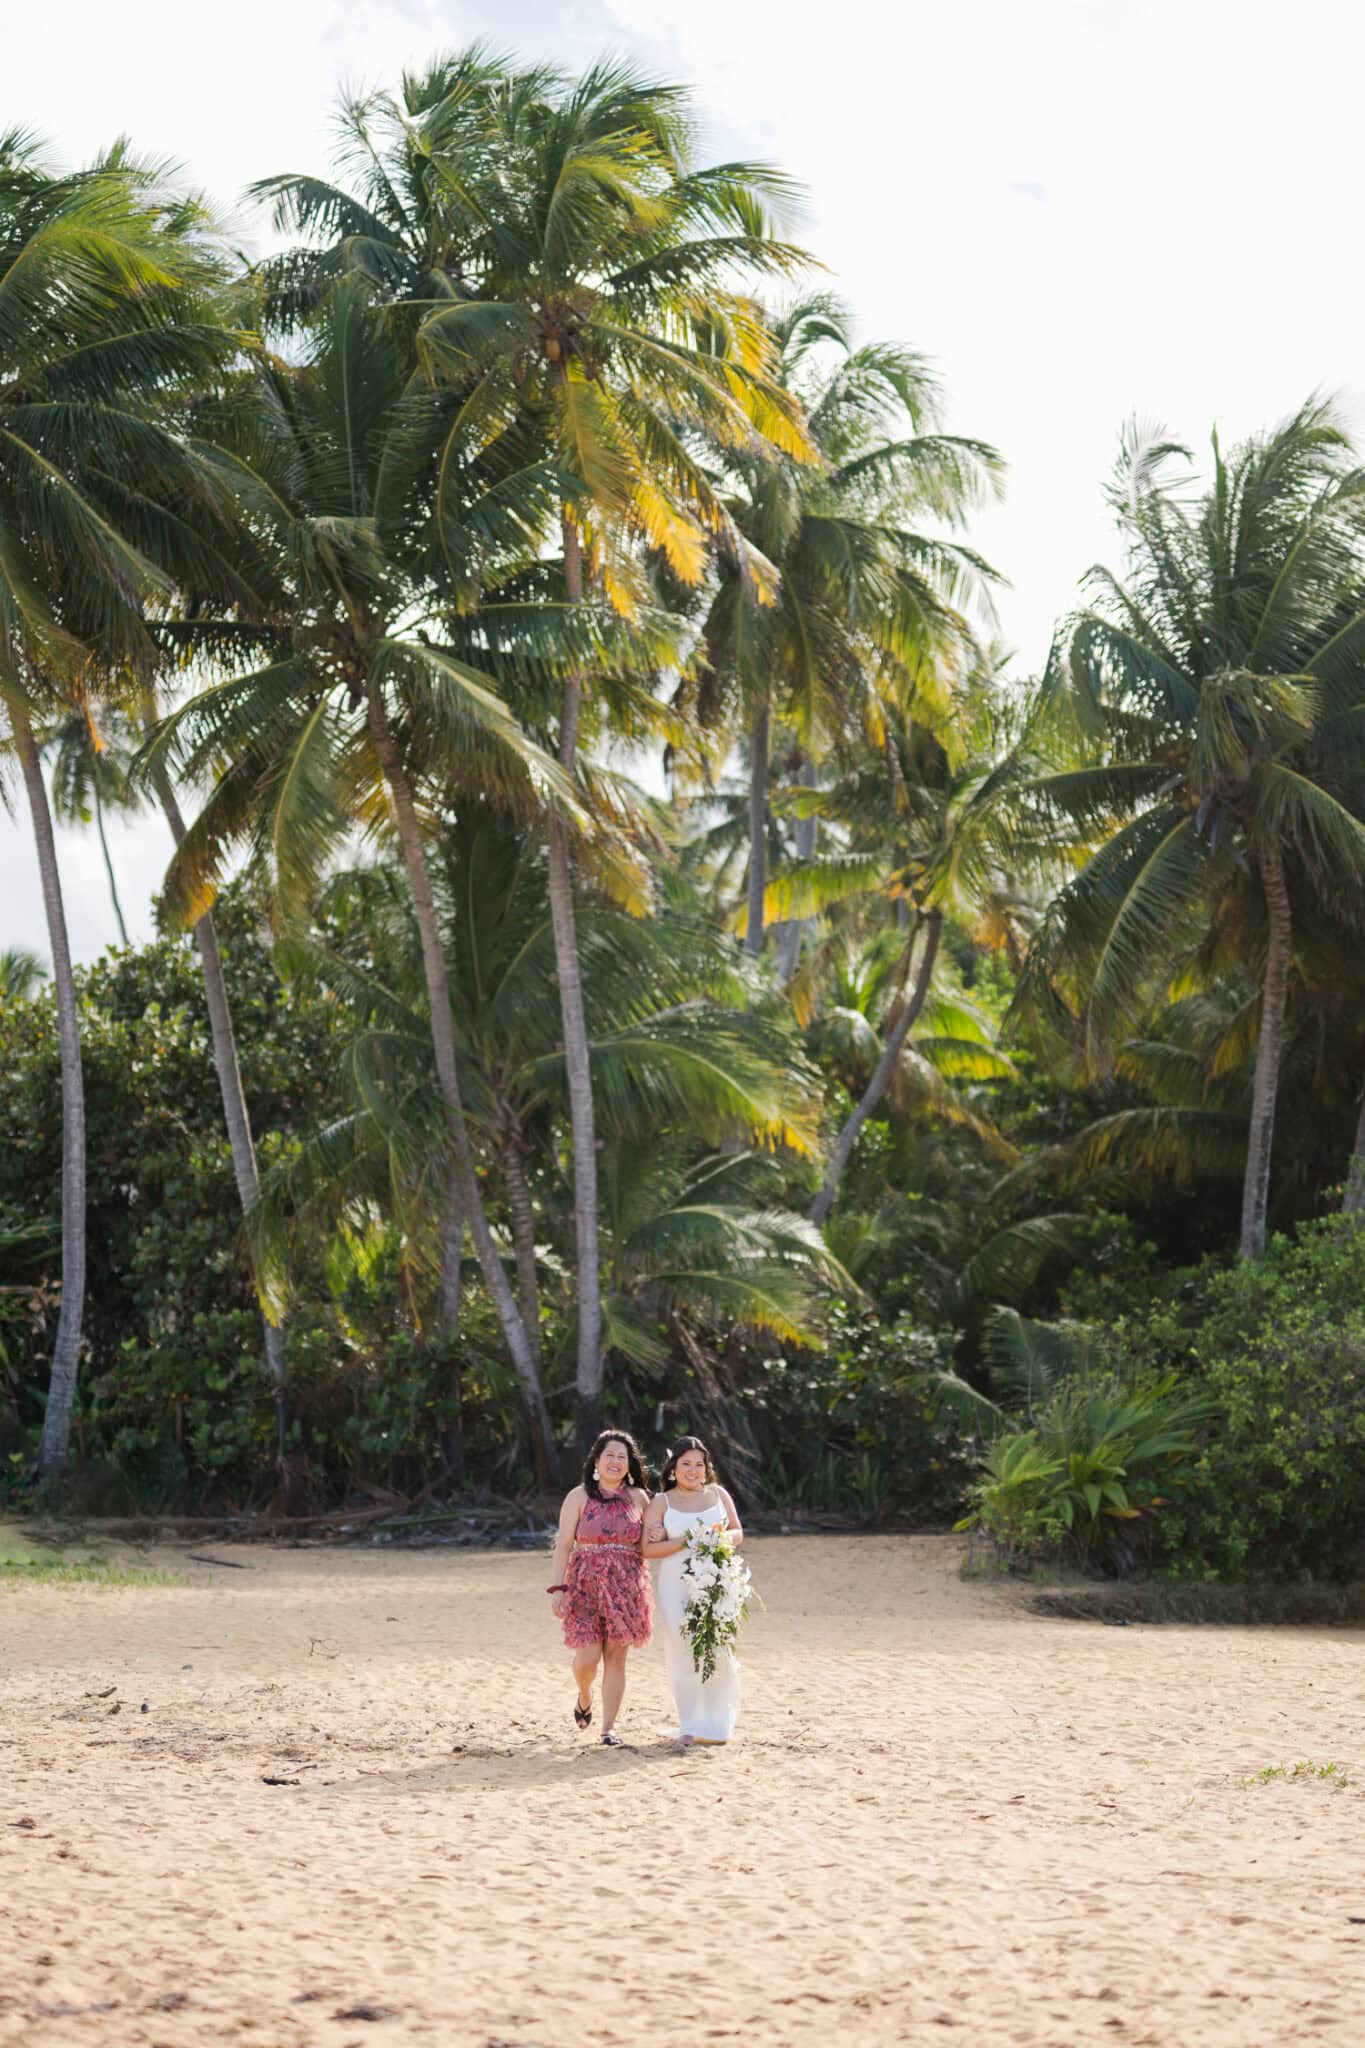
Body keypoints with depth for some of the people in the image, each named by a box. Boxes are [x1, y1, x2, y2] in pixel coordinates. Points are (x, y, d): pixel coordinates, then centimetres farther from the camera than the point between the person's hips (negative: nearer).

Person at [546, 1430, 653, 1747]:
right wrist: (557, 1588, -10)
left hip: (626, 1586, 2)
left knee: (616, 1658, 0)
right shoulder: (579, 1497, 0)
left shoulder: (638, 1497, 8)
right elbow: (564, 1545, -3)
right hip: (586, 1585, -2)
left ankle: (609, 1727, 9)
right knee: (587, 1657, -6)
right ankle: (585, 1695, 28)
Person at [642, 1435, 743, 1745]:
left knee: (718, 1651, -6)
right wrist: (687, 1541, -16)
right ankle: (692, 1725, 5)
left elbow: (738, 1533, 14)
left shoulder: (718, 1494, 11)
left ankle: (718, 1723, 9)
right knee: (683, 1653, -5)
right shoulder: (661, 1503, 3)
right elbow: (649, 1548, -5)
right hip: (677, 1587, -1)